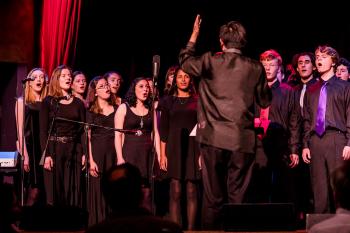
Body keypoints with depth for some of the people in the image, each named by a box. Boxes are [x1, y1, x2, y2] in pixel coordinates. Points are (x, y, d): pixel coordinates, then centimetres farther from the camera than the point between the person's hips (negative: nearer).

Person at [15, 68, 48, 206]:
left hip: (45, 148, 3)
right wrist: (24, 154, -12)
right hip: (29, 147, -3)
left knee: (44, 192, -1)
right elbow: (20, 129, -2)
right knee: (34, 192, -10)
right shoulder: (22, 101, 5)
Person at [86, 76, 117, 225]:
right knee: (98, 191, -2)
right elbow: (87, 138, -2)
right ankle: (97, 224, 5)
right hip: (97, 153, -2)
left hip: (113, 153, 2)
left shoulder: (116, 109, 11)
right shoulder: (91, 112, 4)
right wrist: (91, 161, -11)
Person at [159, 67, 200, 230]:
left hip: (193, 148, 0)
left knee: (191, 192, -2)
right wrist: (162, 154, 0)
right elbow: (163, 130, 8)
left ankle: (191, 228, 1)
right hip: (174, 148, 0)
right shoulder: (168, 101, 11)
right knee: (175, 192, -4)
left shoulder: (197, 100, 8)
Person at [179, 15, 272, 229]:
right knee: (238, 197, 4)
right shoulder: (255, 68, 0)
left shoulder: (210, 62, -2)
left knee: (213, 197, 6)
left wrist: (194, 35, 29)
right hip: (243, 141, 0)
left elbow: (184, 61, 17)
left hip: (214, 139, 0)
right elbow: (265, 101, 10)